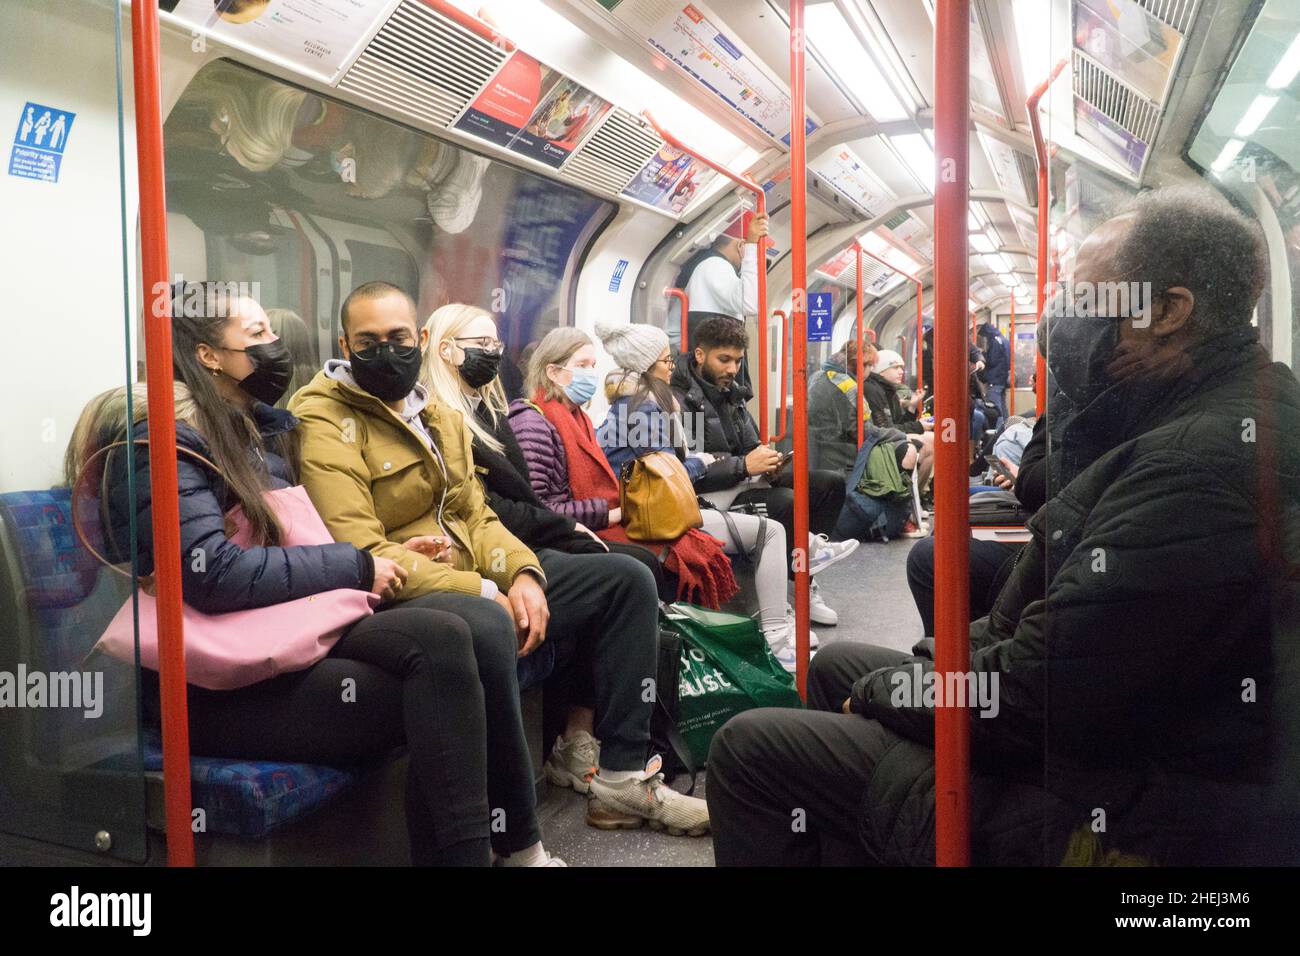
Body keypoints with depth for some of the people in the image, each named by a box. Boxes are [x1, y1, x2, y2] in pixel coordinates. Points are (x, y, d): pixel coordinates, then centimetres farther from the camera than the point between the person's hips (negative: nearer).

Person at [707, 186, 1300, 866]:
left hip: (1108, 821, -10)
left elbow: (1025, 701, -26)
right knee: (837, 665, 19)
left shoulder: (1205, 461, -27)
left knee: (751, 749, -6)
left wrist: (878, 691, -9)